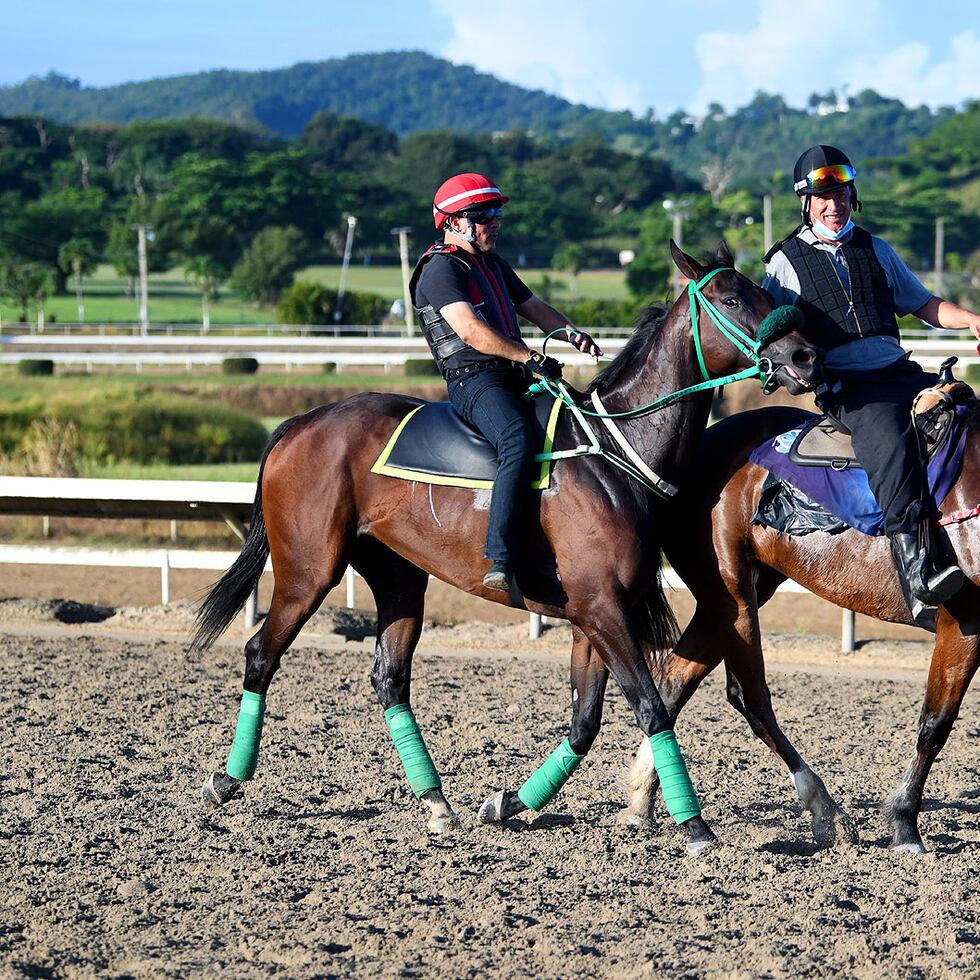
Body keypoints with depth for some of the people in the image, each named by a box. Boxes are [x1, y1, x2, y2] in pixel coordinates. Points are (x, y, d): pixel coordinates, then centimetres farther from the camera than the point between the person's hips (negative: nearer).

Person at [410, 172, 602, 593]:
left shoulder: (493, 265, 24)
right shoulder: (442, 270, -7)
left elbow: (534, 307, 27)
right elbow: (470, 330, -19)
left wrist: (571, 333, 5)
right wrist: (532, 357, -21)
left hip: (516, 382, 10)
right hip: (475, 381, -10)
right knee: (517, 445, -35)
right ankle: (500, 564, -44)